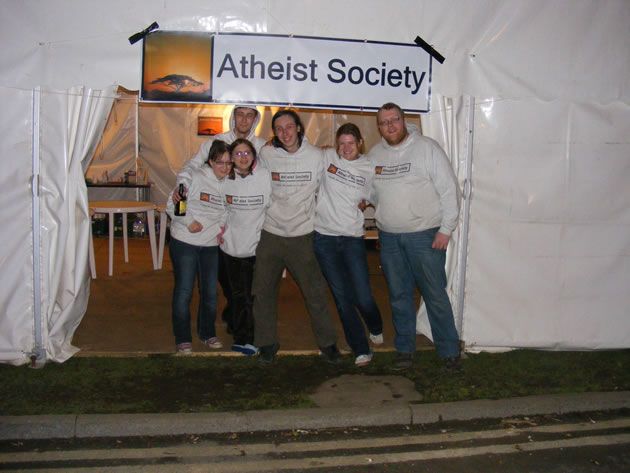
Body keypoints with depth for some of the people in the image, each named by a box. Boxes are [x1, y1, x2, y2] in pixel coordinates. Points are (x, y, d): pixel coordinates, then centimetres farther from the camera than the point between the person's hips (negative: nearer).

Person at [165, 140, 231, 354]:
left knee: (210, 292, 10)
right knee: (184, 291, 0)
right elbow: (172, 204, -9)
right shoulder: (195, 178, -12)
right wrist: (189, 222, -17)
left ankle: (207, 333, 29)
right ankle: (182, 339, 13)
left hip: (211, 246, 5)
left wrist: (222, 229, 1)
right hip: (184, 243, -4)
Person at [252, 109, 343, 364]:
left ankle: (327, 343, 18)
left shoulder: (316, 156, -3)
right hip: (270, 233, 1)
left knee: (316, 291, 2)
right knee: (264, 291, 7)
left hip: (303, 233, -1)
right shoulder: (266, 154, -3)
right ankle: (267, 343, 24)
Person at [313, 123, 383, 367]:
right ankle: (361, 349, 18)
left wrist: (365, 202, 4)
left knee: (363, 297, -3)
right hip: (324, 237, 0)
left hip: (353, 238, 0)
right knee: (342, 297, 3)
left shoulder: (370, 168, 6)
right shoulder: (326, 157, 3)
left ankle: (375, 328, 33)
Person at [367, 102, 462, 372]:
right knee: (399, 296, 11)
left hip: (425, 235, -4)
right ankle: (404, 349, 23)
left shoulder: (427, 148, -3)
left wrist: (446, 229, -9)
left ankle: (449, 352, 12)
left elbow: (449, 190, -5)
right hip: (389, 237, 4)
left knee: (436, 296, -1)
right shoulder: (373, 155, 10)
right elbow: (370, 192, 25)